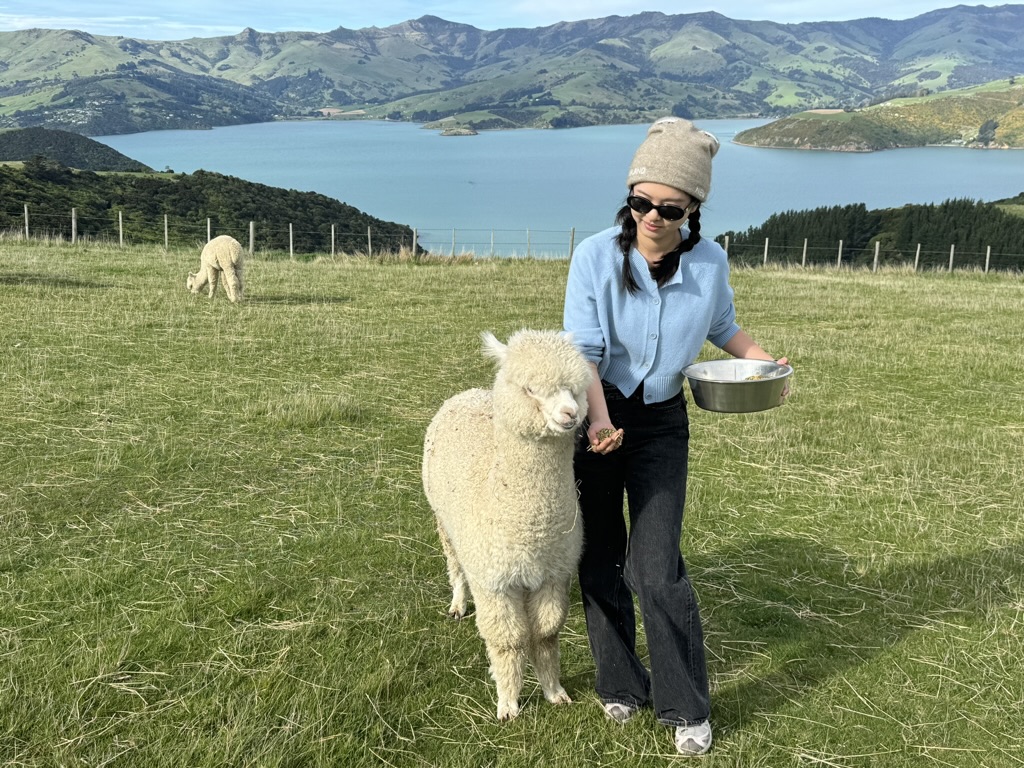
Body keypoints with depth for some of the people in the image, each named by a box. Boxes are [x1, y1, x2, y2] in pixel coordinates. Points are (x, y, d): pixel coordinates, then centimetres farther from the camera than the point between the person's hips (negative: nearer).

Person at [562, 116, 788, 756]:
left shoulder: (709, 262, -10)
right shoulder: (597, 255, -17)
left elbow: (723, 325, 11)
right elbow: (583, 351, -18)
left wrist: (763, 361, -5)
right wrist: (600, 419, -33)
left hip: (662, 422, 0)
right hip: (595, 416, 0)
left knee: (657, 568, -6)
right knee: (601, 559, 9)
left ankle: (687, 707, 10)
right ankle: (621, 685, 28)